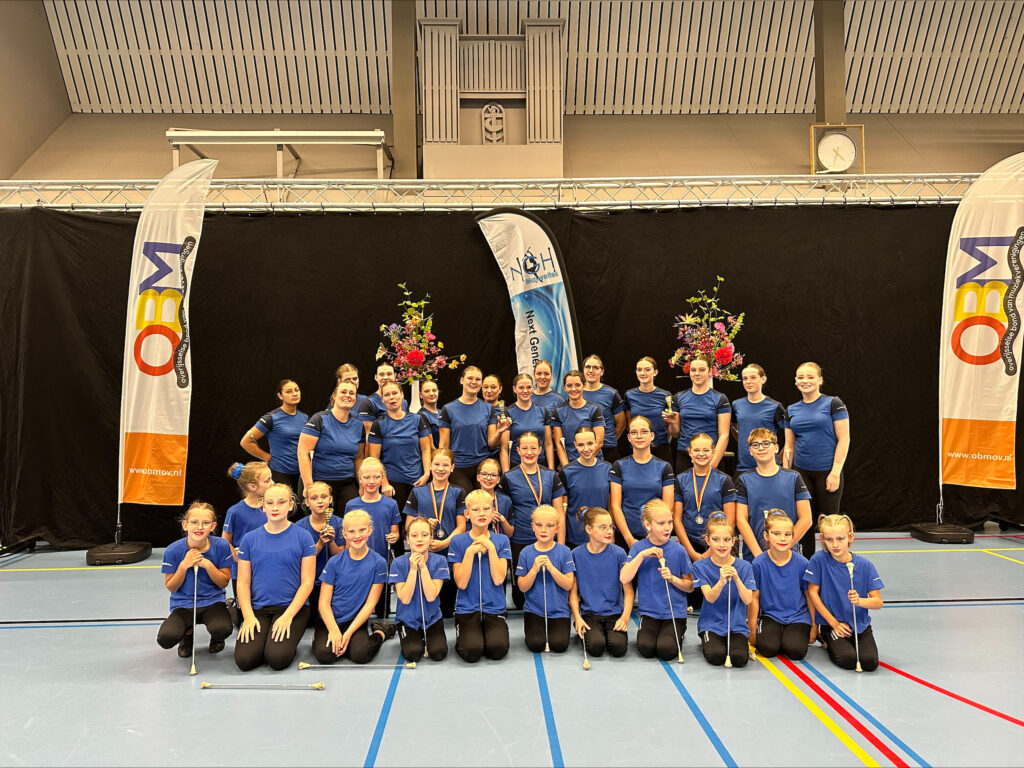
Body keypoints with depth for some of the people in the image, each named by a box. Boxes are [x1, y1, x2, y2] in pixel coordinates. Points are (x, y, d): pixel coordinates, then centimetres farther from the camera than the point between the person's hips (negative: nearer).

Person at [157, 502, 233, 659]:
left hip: (213, 602, 0)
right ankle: (187, 634, 11)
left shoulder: (221, 546, -11)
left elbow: (224, 582, -4)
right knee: (165, 638, -28)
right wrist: (184, 565, -20)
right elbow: (171, 587, -3)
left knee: (222, 629, -32)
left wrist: (207, 564, -21)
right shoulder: (173, 550, -11)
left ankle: (216, 639, 10)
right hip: (183, 604, 1)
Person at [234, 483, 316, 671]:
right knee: (244, 660, -18)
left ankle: (288, 639, 11)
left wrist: (288, 616, -14)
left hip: (293, 607, -2)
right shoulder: (249, 539, 5)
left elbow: (307, 582, -4)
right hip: (257, 608, 2)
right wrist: (248, 617, -9)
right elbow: (243, 582, 5)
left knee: (277, 659, -22)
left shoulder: (303, 537, -2)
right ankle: (262, 637, 13)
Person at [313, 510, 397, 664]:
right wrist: (334, 631, -17)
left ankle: (381, 631, 5)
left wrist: (348, 633, -12)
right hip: (331, 619, 1)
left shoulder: (378, 563, -6)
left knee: (360, 655, -26)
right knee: (324, 654, -25)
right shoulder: (334, 562, -3)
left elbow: (371, 602, -5)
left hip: (356, 620, -1)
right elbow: (324, 601, -3)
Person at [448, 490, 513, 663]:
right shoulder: (458, 541, -2)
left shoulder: (501, 540, 2)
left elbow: (498, 579, -9)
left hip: (495, 607, 1)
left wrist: (490, 547, -14)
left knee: (498, 649, -21)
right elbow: (461, 583, -8)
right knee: (472, 652, -22)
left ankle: (487, 632, 10)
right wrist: (471, 551, -16)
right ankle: (462, 634, 10)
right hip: (467, 608, -1)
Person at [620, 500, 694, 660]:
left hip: (675, 612, 0)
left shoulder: (678, 550, -5)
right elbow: (624, 579, -15)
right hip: (649, 612, 1)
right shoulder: (638, 547, -3)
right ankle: (644, 629, 11)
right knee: (646, 647, -21)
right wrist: (642, 554, -21)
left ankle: (677, 634, 12)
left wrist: (672, 578, -16)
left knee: (666, 650, -21)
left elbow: (690, 586, 3)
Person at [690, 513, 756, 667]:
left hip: (737, 625, 1)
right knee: (716, 656, -25)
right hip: (711, 624, -1)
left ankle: (732, 642, 9)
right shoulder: (701, 566, -6)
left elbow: (748, 600, -12)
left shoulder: (744, 566, -3)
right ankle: (707, 642, 9)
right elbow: (710, 598, -16)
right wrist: (721, 581, -37)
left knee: (740, 658, -24)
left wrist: (736, 579, -31)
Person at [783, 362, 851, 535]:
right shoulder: (792, 410, 9)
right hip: (800, 472, 4)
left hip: (827, 472, -4)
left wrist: (835, 472, -14)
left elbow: (844, 440, -7)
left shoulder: (833, 404, -3)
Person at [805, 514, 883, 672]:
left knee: (870, 662, -18)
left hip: (861, 624, 2)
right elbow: (813, 592, -7)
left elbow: (878, 602, -5)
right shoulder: (819, 559, -12)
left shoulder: (865, 565, -7)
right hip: (832, 623, -2)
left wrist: (859, 601, -27)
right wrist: (834, 622, -6)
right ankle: (827, 641, 11)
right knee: (848, 659, -23)